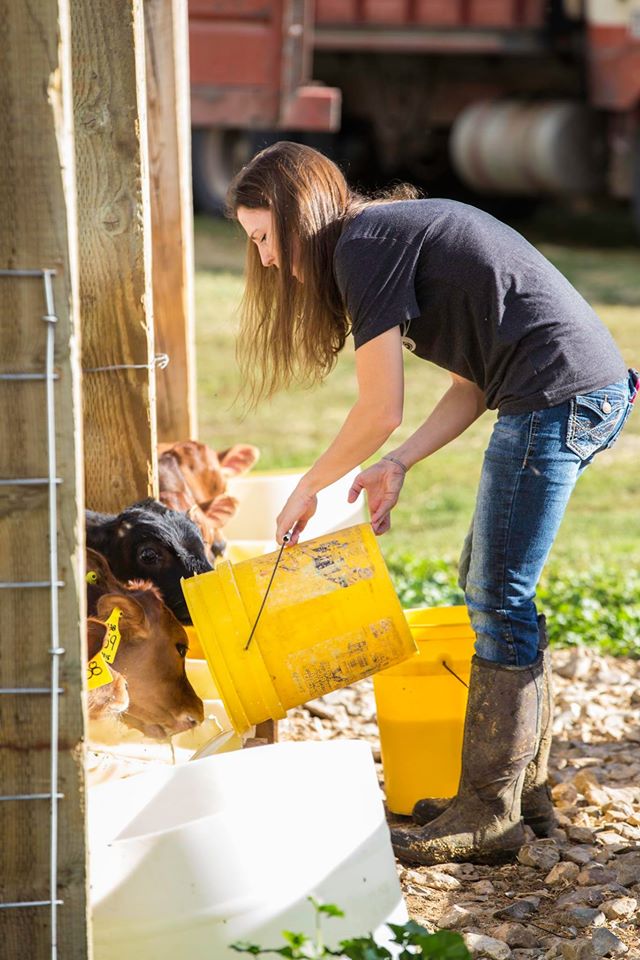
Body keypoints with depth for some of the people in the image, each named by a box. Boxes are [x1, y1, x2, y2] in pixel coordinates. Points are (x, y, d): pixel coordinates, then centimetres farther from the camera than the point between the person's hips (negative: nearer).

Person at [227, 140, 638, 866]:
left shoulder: (363, 244, -7)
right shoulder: (399, 229, 22)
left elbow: (379, 410, -9)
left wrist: (307, 489, 5)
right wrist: (398, 464, 10)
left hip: (556, 395, -10)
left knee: (499, 597, -6)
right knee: (487, 584, 15)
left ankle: (489, 814, -2)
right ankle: (523, 786, 21)